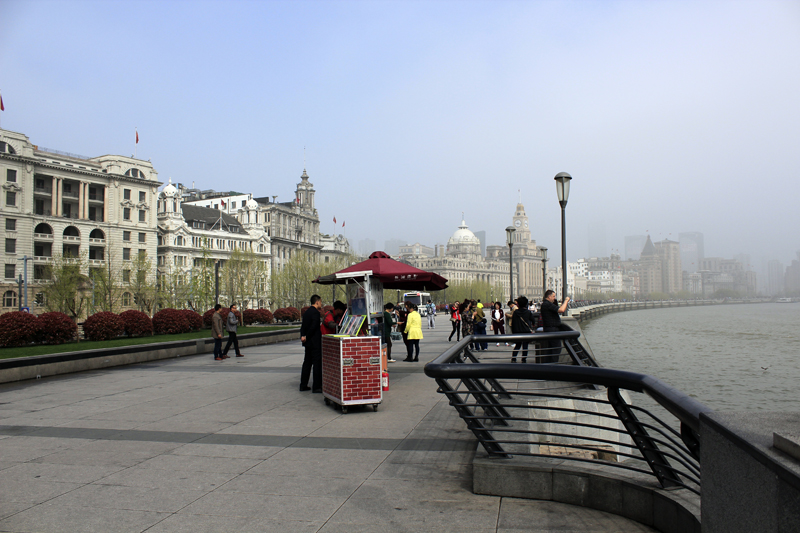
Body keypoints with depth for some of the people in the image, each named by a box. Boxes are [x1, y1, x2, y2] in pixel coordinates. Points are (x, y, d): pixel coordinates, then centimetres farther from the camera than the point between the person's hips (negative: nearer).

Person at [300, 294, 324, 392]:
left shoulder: (307, 311, 14)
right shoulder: (315, 312, -14)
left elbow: (303, 326, 10)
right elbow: (314, 326, -23)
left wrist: (303, 336, -2)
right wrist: (306, 337, -12)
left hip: (308, 341, 9)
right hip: (315, 342, -9)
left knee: (307, 362, 14)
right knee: (317, 363, -5)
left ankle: (303, 385, 19)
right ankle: (316, 387, -4)